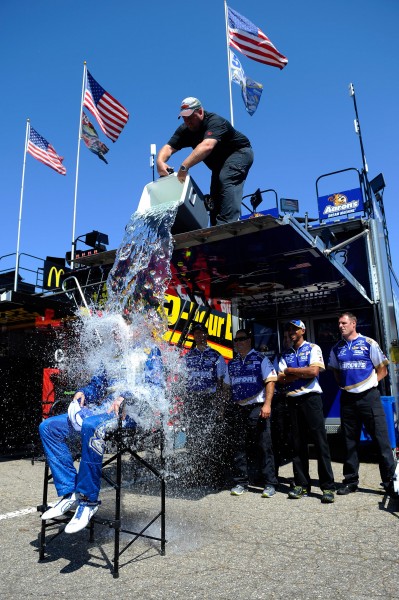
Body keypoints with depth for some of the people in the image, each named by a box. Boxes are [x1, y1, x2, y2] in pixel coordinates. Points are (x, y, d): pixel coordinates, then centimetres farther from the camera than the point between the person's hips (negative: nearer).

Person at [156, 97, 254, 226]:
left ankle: (228, 223, -41)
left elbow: (207, 146, -48)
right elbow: (168, 147, -17)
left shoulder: (215, 122, -30)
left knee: (226, 180, -32)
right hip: (220, 164, 9)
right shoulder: (185, 131, -7)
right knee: (215, 195, 4)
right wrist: (160, 161, -41)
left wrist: (184, 166, -56)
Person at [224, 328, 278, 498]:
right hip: (238, 408, 5)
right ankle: (240, 482, 17)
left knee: (263, 445, -2)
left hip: (257, 407, -5)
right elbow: (227, 386, 21)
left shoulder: (261, 359, 1)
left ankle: (269, 484, 7)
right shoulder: (232, 364, 16)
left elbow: (270, 382, -6)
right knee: (239, 446, 7)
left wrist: (267, 404, -15)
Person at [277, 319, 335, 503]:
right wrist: (303, 373, -9)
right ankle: (302, 485, 15)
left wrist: (290, 370, -4)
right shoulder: (285, 354, 15)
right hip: (293, 400, 5)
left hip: (311, 398, -4)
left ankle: (328, 487, 0)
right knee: (298, 444, 7)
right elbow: (280, 378, 4)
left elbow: (314, 371, -13)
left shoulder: (313, 348, 3)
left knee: (320, 441, -5)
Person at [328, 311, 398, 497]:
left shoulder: (369, 343, -2)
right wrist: (343, 384, 8)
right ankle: (350, 481, 20)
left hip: (368, 396, -4)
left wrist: (369, 383, -6)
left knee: (381, 439, -2)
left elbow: (382, 370, 1)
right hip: (347, 398, 4)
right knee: (350, 441, 10)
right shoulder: (337, 348, 10)